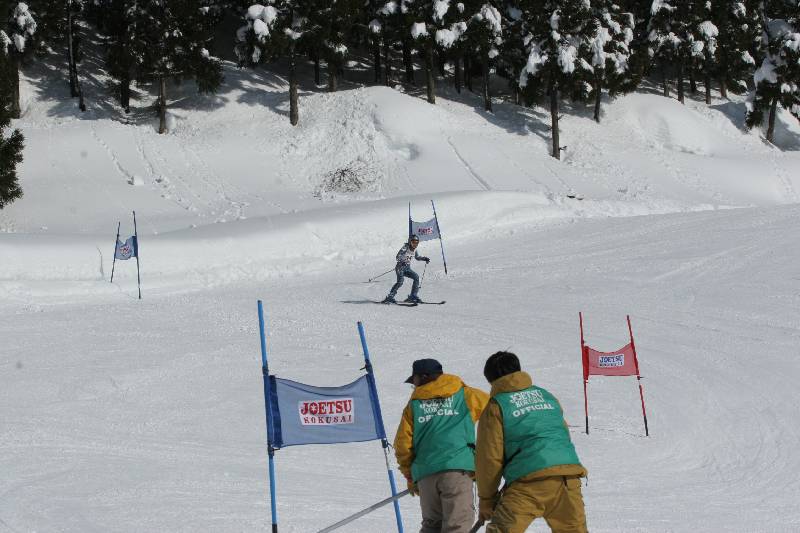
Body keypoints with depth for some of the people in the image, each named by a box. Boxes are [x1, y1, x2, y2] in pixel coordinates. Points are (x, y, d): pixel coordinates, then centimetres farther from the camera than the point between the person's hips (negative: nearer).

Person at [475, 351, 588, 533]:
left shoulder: (495, 407, 7)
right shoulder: (547, 396, 23)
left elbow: (490, 456, 5)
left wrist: (486, 501, 12)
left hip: (530, 480, -5)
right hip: (568, 475, 5)